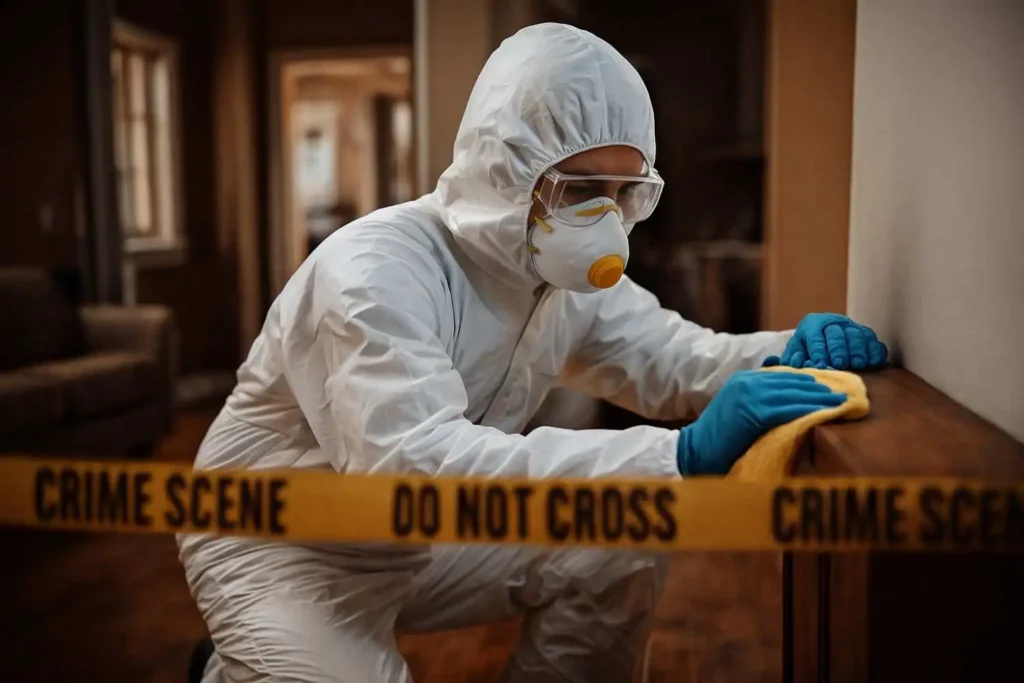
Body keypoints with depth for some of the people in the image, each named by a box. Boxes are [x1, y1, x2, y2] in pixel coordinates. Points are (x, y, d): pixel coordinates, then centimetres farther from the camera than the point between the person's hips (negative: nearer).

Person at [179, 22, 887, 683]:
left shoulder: (571, 275, -7)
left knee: (621, 561, -4)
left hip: (419, 544, 6)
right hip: (275, 547, -6)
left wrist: (790, 354, -22)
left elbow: (671, 357, 1)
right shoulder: (375, 272, -31)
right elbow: (413, 465, -45)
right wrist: (681, 455, -51)